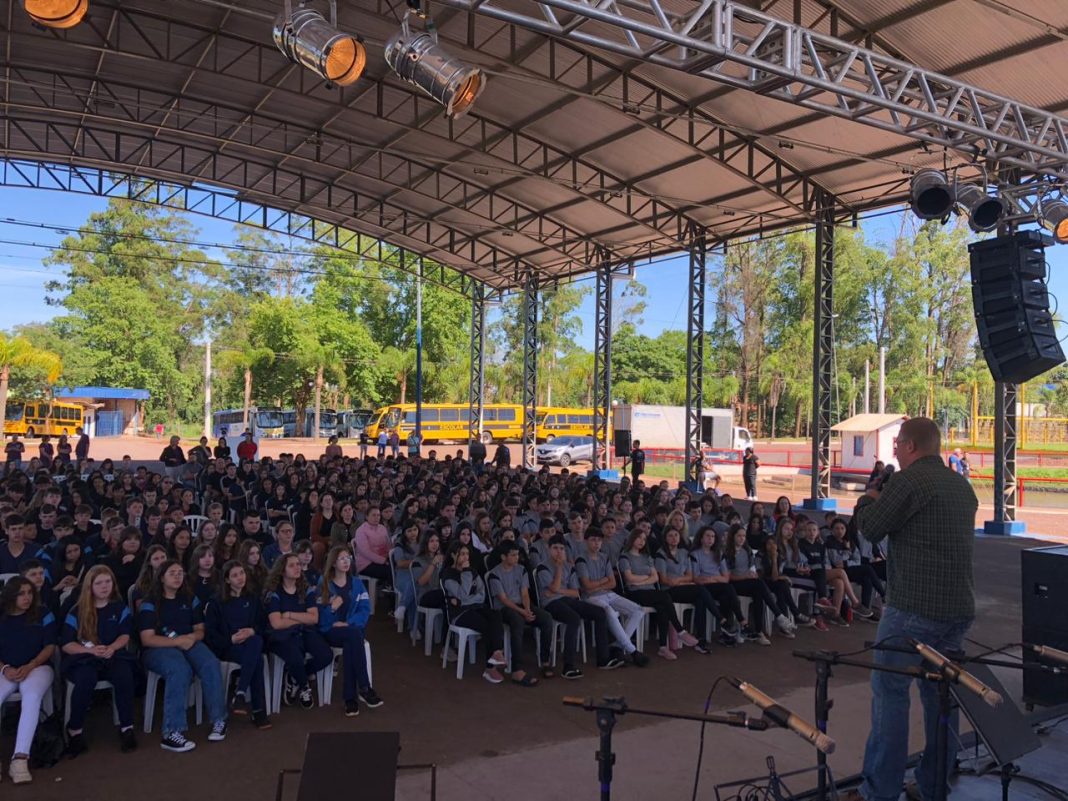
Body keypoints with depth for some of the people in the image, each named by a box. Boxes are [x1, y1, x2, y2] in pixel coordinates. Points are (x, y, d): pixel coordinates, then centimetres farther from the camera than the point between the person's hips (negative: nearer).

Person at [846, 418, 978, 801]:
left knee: (889, 691, -1)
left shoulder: (907, 481, -13)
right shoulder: (963, 486, 13)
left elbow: (870, 528, -8)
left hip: (913, 607, -8)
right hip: (960, 608, 8)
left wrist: (869, 498, 11)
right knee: (940, 693, 15)